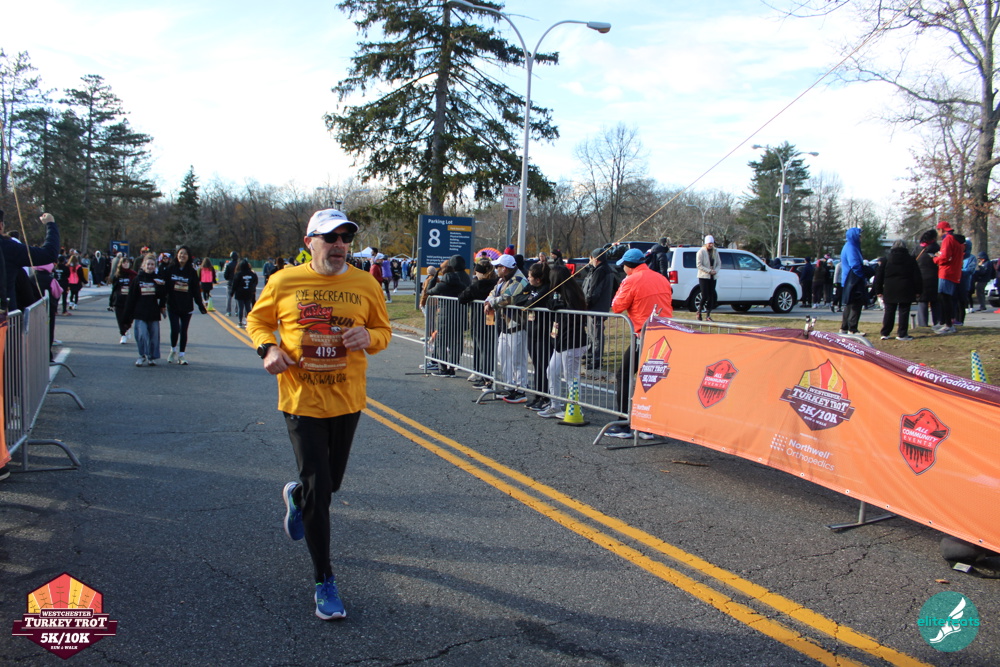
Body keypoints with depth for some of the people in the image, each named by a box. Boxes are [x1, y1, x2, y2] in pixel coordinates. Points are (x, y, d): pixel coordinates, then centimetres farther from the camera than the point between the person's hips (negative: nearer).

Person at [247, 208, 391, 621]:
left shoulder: (366, 285, -1)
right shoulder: (284, 282, -4)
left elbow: (384, 332, 9)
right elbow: (257, 320, 10)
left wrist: (369, 337, -15)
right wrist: (267, 348, -11)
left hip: (347, 400, 3)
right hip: (301, 400, -2)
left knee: (331, 483, 18)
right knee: (317, 490, -5)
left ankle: (296, 496, 56)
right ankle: (324, 580, 11)